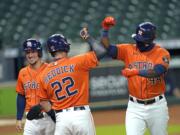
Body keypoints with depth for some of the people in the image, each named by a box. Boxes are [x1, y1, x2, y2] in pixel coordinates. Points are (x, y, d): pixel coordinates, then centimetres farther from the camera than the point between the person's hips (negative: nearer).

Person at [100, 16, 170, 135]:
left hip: (157, 106, -1)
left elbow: (157, 71, -26)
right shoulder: (128, 50, 2)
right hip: (135, 107, 1)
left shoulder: (162, 53, -7)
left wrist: (136, 72, -38)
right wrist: (105, 29, -23)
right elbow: (108, 48, -10)